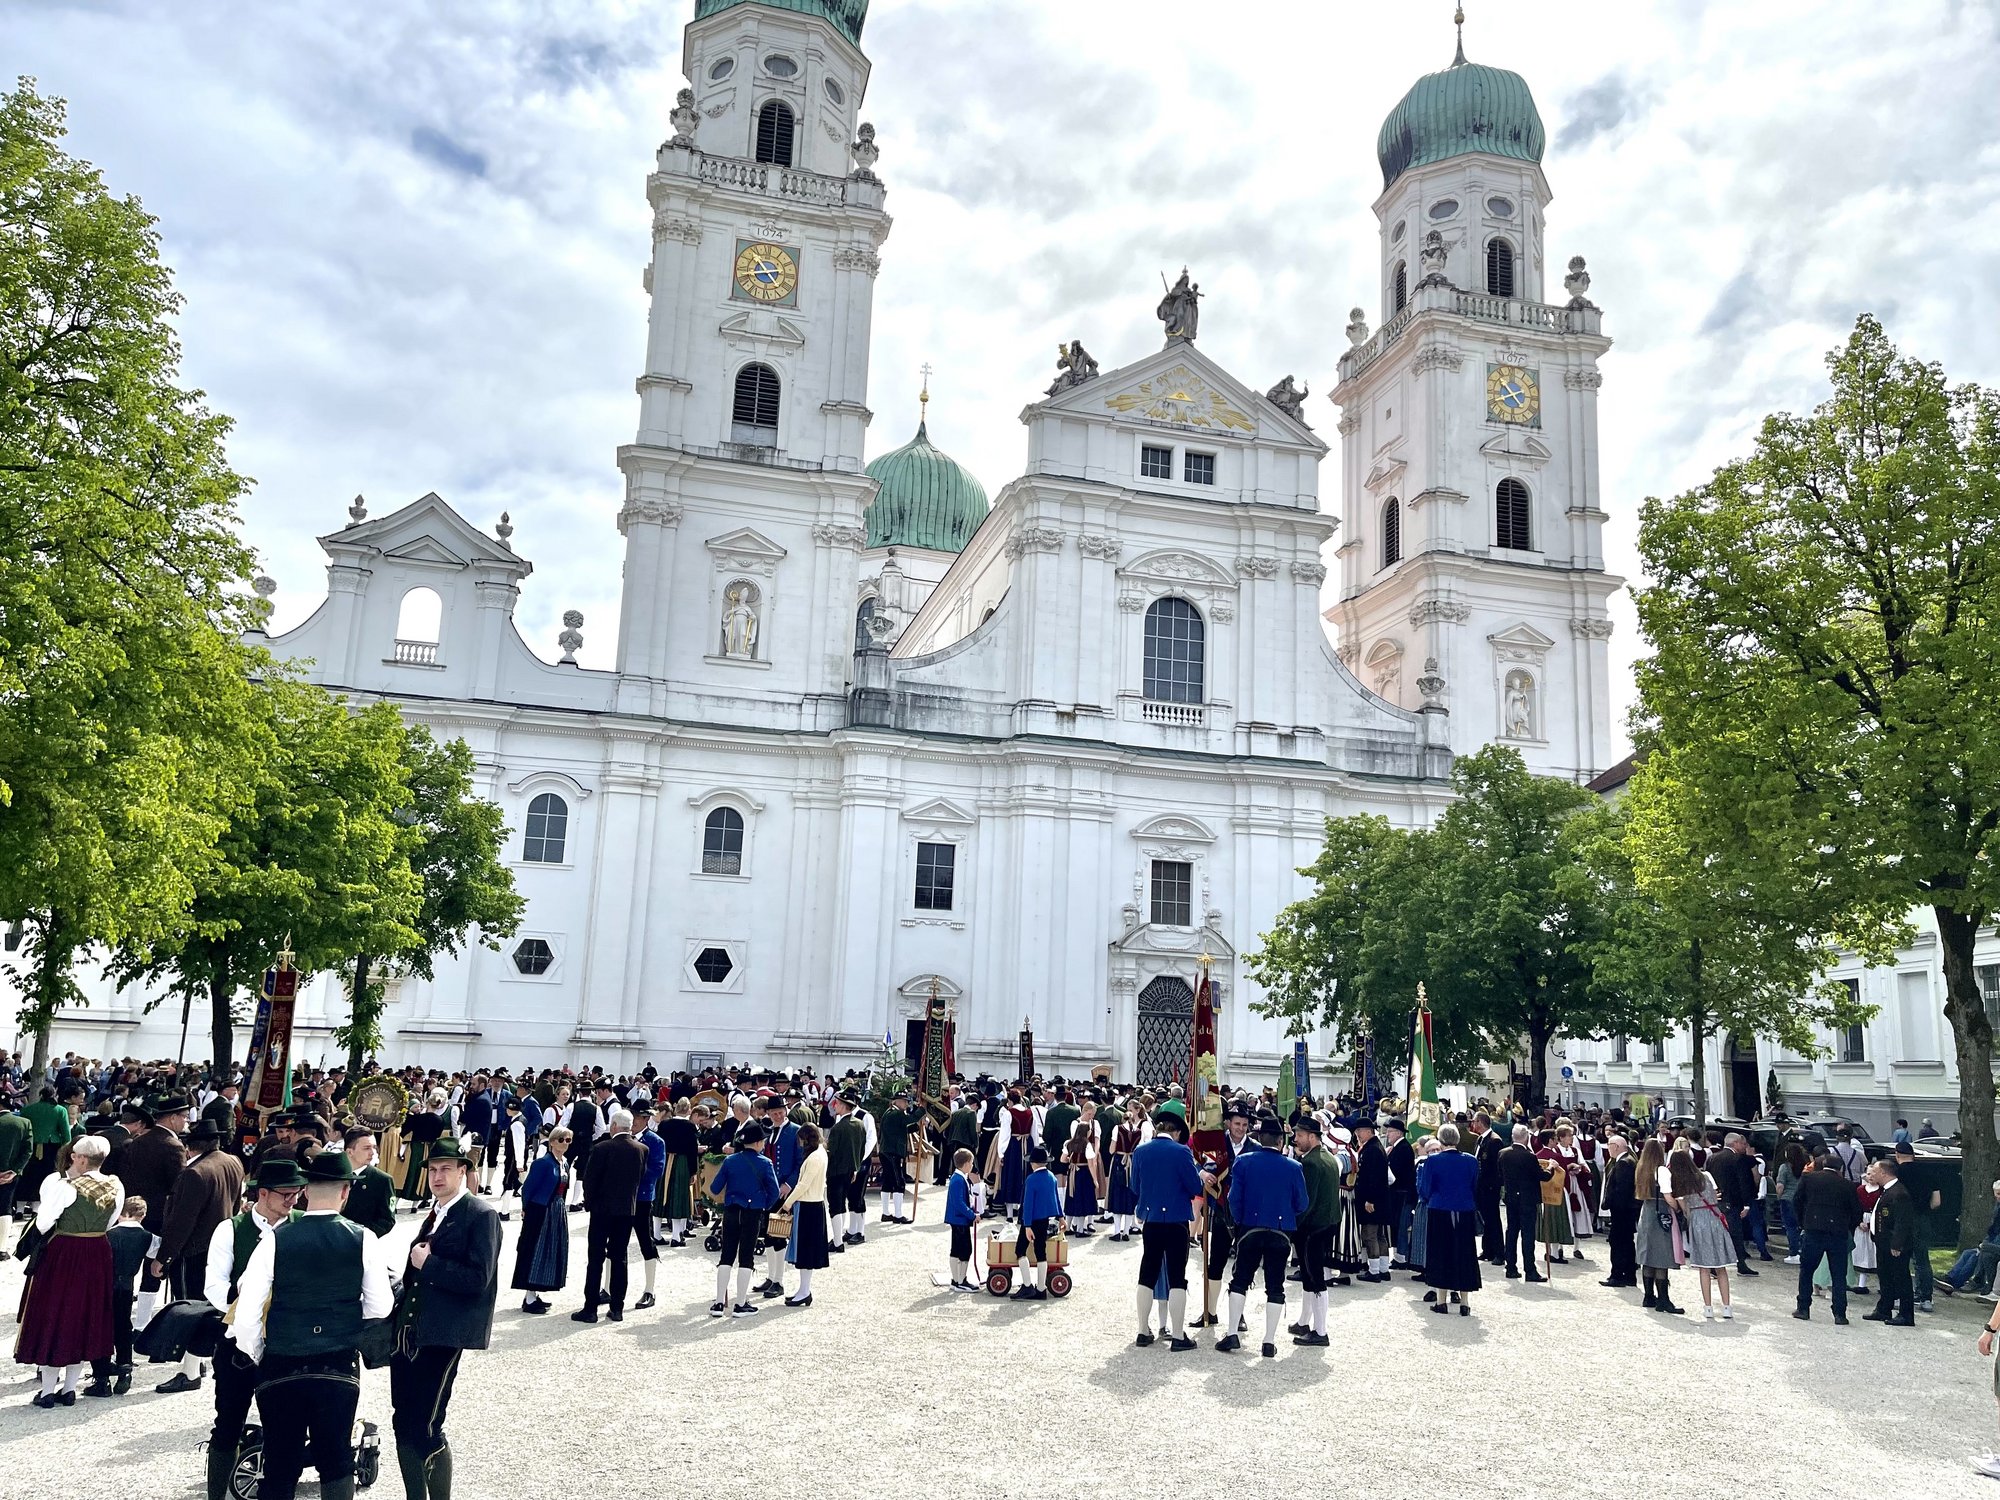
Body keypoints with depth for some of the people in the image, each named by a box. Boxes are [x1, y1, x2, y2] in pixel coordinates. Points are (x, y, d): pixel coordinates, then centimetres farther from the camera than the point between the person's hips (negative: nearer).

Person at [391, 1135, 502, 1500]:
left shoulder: (481, 1215, -10)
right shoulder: (433, 1212, 15)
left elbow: (478, 1279, -19)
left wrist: (428, 1263, -15)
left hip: (442, 1334, -8)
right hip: (409, 1329, 8)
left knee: (425, 1427, -8)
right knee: (404, 1422, 13)